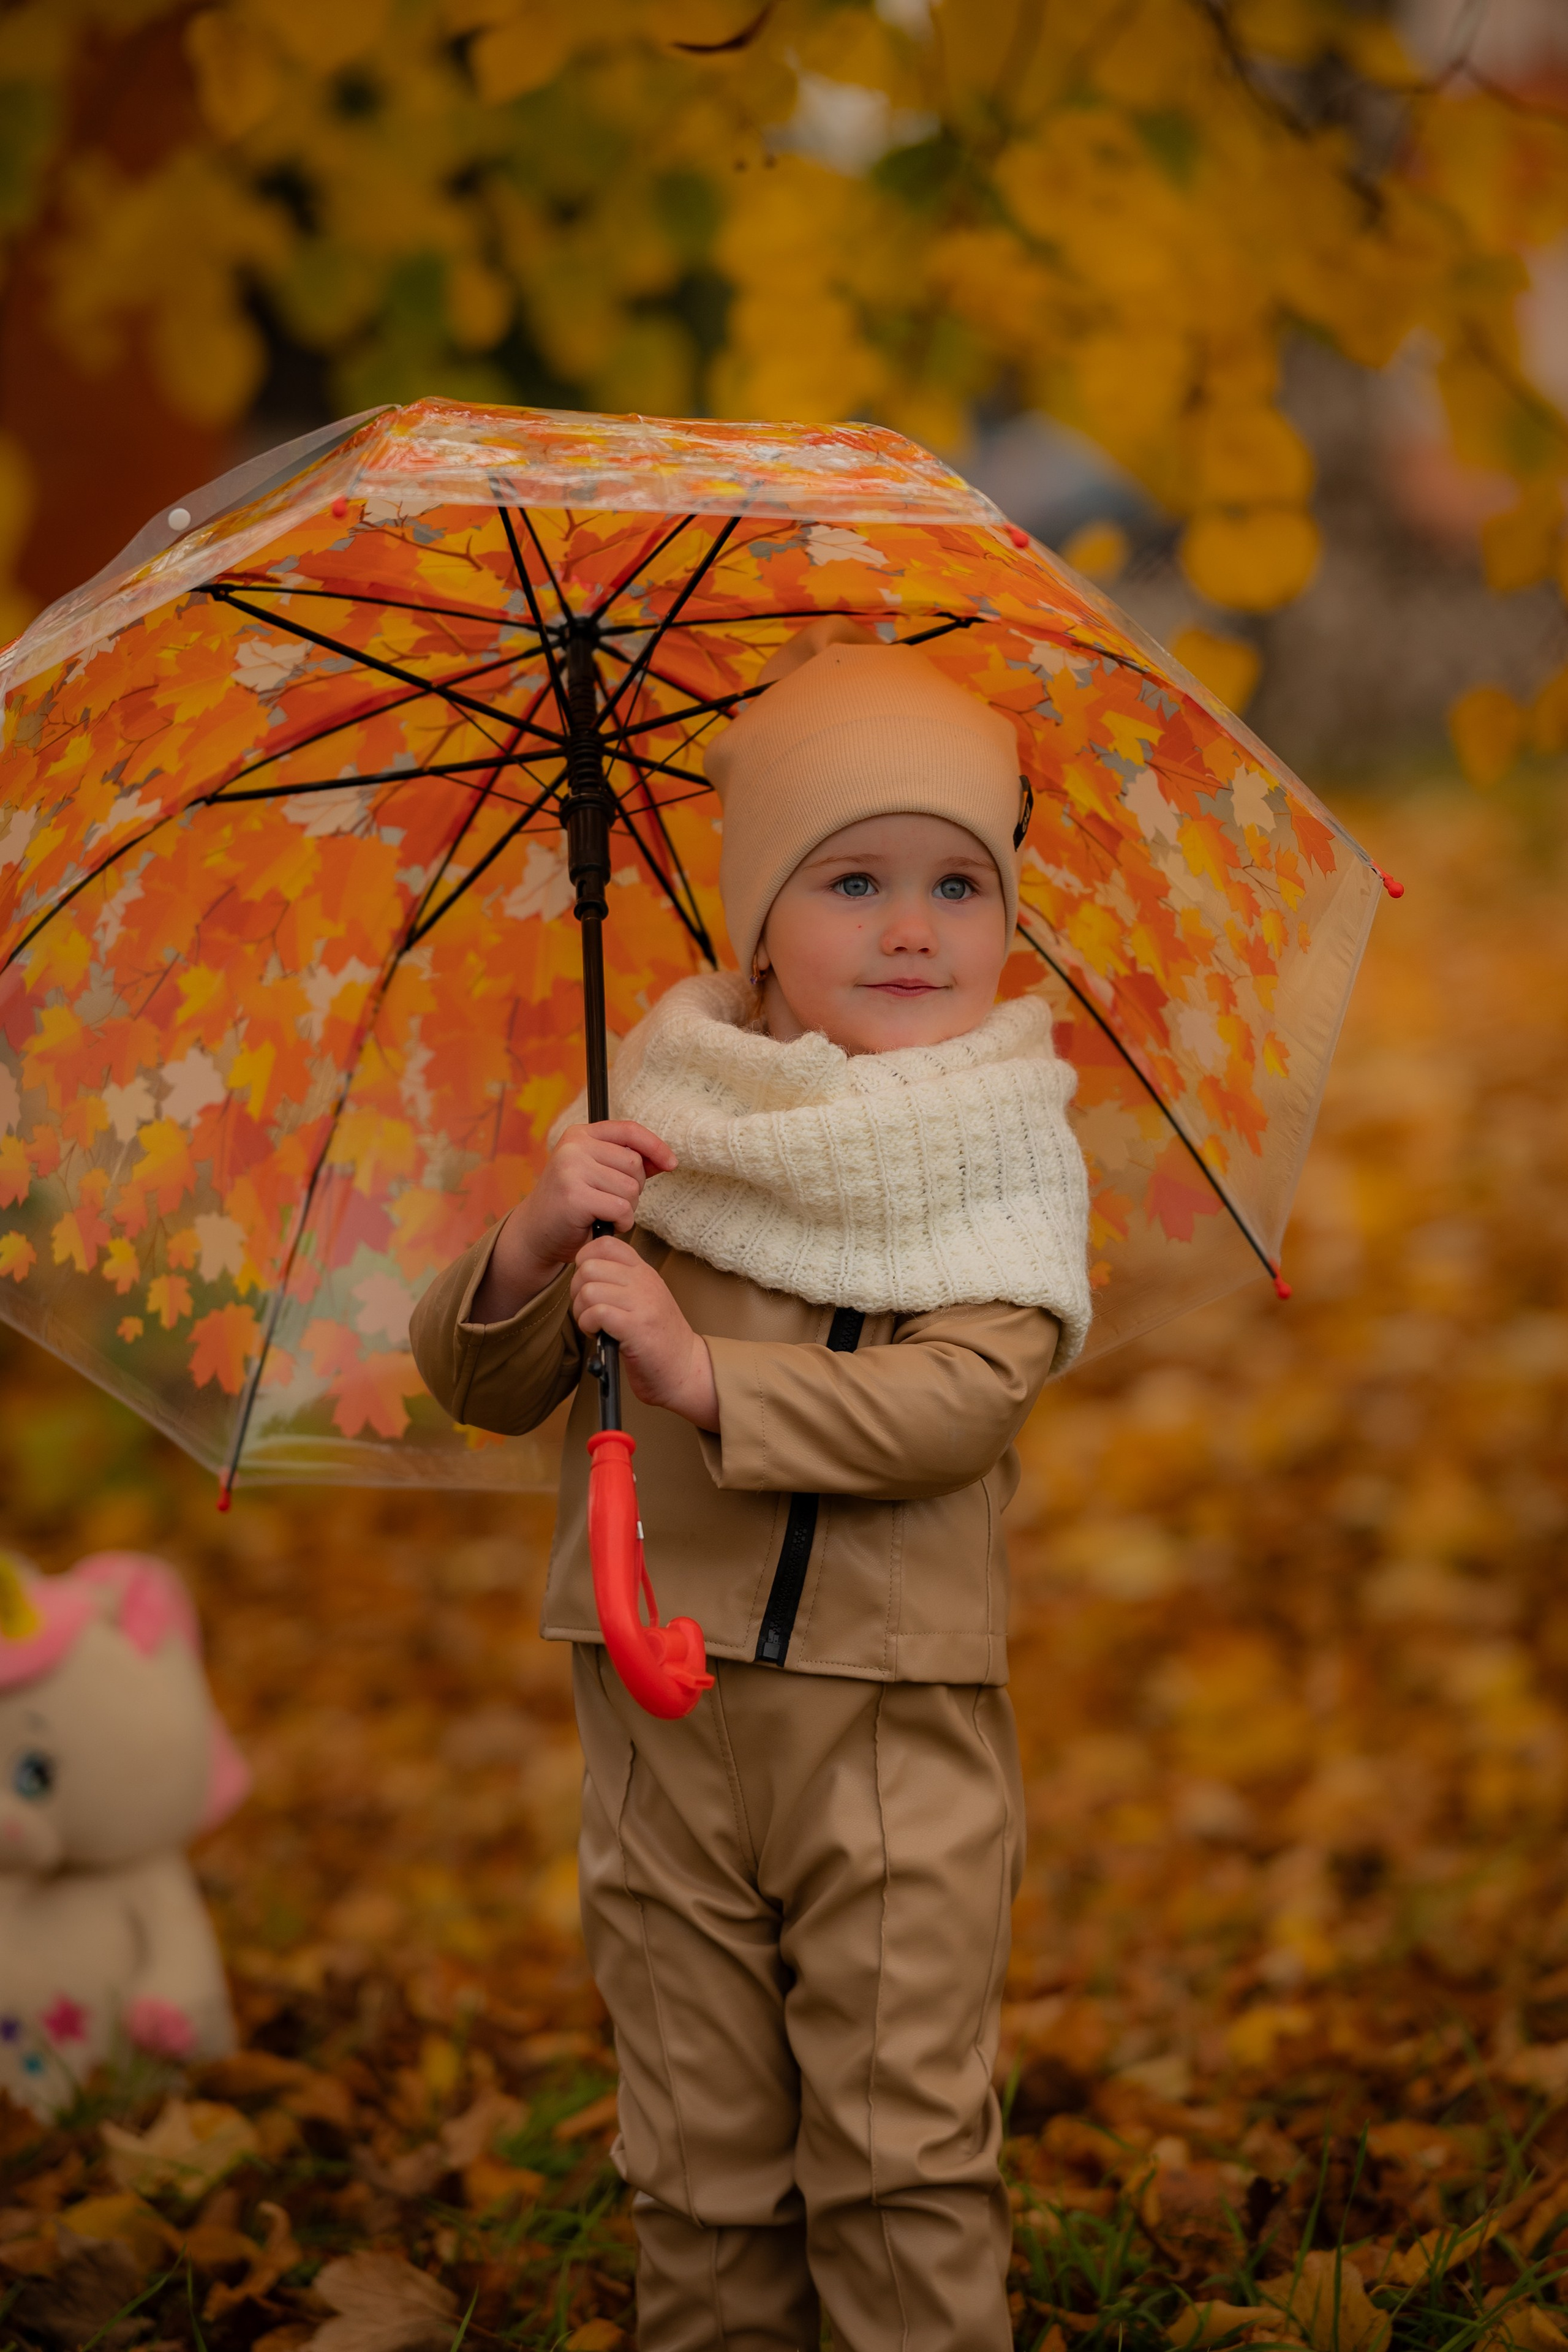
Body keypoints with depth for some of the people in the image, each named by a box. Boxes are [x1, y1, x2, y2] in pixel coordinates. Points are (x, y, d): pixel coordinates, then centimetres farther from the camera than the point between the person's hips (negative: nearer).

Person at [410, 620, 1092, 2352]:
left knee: (906, 2149, -1)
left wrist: (701, 1377, -25)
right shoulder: (662, 1132, 4)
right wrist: (533, 1246, -16)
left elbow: (964, 1398, -19)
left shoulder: (1004, 1160, -3)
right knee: (703, 2161, 11)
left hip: (902, 1717, -2)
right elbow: (479, 1386, 5)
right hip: (665, 1709, 3)